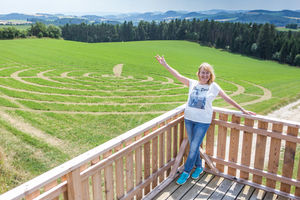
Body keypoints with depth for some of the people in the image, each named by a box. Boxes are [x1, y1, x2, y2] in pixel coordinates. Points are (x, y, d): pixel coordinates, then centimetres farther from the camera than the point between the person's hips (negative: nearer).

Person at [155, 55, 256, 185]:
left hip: (203, 121, -3)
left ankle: (186, 172, 13)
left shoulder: (213, 87, -1)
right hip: (189, 119, 3)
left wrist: (242, 110, 6)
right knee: (193, 146, 14)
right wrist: (165, 65, -5)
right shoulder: (192, 83, 4)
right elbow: (177, 75, 1)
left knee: (194, 147, -2)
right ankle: (199, 167, 35)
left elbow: (228, 99, 5)